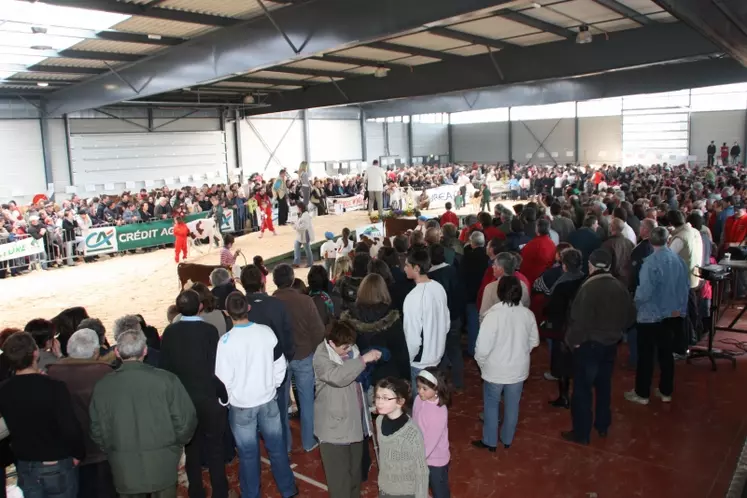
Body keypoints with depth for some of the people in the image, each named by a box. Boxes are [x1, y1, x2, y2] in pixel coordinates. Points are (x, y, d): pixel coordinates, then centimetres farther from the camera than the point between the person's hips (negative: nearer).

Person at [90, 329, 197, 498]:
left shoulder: (103, 385, -8)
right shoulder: (166, 379, -14)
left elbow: (97, 429, -1)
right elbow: (186, 420, -10)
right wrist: (175, 447, 9)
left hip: (124, 467, 2)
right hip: (162, 464, -1)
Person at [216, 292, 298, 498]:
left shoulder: (226, 340, -20)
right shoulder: (266, 332, -12)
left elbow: (224, 378, -14)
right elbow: (280, 365, -3)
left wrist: (225, 401, 5)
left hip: (241, 405, -2)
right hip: (268, 400, 2)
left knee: (248, 453, 14)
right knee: (277, 447, 18)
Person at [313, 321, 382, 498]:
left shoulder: (351, 349, 1)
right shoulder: (321, 357, -21)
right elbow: (337, 376, -40)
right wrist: (363, 359, -38)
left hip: (355, 421, 7)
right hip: (335, 425, -7)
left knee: (356, 467, 24)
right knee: (340, 473, 3)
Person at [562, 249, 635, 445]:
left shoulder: (589, 287, -21)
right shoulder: (620, 287, 1)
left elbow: (580, 320, -24)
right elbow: (630, 317, 10)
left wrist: (572, 340, -10)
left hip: (589, 345, -7)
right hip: (611, 345, 7)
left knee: (582, 389, 3)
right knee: (604, 387, 20)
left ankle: (581, 433, 10)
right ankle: (602, 426, 33)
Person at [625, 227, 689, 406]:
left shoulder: (651, 262, -21)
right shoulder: (679, 260, -4)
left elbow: (644, 292, -21)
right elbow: (686, 286, 4)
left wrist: (636, 303, 0)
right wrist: (679, 307, 17)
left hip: (650, 315, -5)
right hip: (673, 314, 6)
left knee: (646, 355, 6)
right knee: (666, 353, 17)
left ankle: (642, 394, 16)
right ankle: (666, 391, 28)